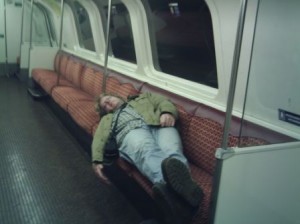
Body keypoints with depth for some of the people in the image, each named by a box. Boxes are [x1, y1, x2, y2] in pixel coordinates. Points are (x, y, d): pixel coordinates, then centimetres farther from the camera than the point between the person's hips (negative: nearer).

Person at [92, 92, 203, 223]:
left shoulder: (143, 97, 40)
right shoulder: (108, 118, 38)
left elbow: (162, 101, 22)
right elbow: (100, 137, 19)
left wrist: (167, 112, -4)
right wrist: (96, 161, -2)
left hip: (160, 125, 2)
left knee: (172, 151, -36)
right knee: (148, 151, -39)